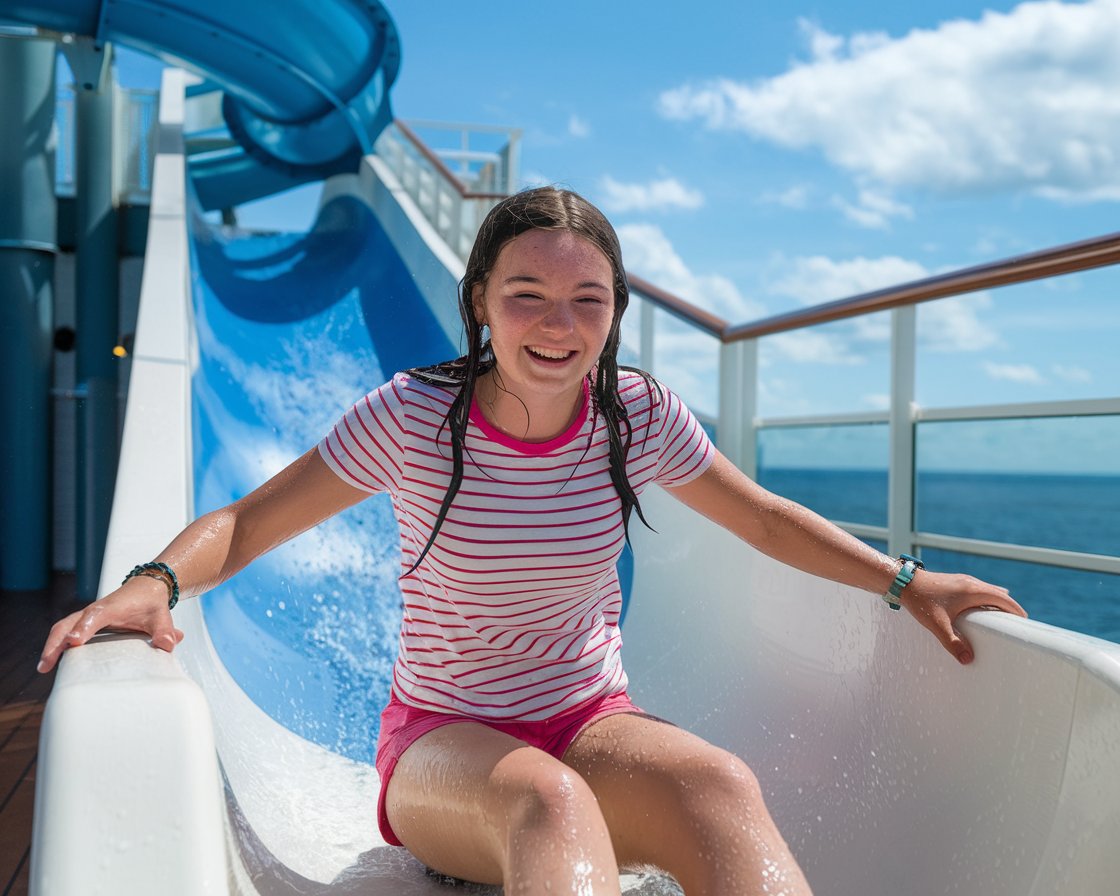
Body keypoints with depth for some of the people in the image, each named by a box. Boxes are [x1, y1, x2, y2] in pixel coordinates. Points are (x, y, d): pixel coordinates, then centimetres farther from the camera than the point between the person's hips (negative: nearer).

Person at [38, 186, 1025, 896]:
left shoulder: (638, 417, -5)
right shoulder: (413, 418, -12)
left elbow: (766, 519, 10)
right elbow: (246, 523, -7)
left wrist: (903, 580, 2)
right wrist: (157, 580, -27)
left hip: (592, 721, 2)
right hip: (444, 741, -2)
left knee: (720, 785, -32)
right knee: (547, 800, -39)